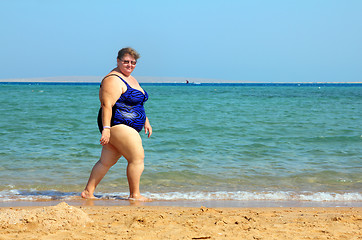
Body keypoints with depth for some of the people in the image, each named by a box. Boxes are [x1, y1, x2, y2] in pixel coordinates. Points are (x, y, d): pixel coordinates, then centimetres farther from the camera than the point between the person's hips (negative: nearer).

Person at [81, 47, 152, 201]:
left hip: (127, 128, 10)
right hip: (117, 125, -10)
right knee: (138, 157, -11)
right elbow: (107, 105, -21)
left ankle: (88, 192, 15)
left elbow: (137, 103, 30)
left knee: (106, 161, 10)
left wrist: (145, 121, 26)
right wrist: (106, 128, -28)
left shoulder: (130, 79, 20)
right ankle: (134, 195, -4)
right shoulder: (113, 80, -13)